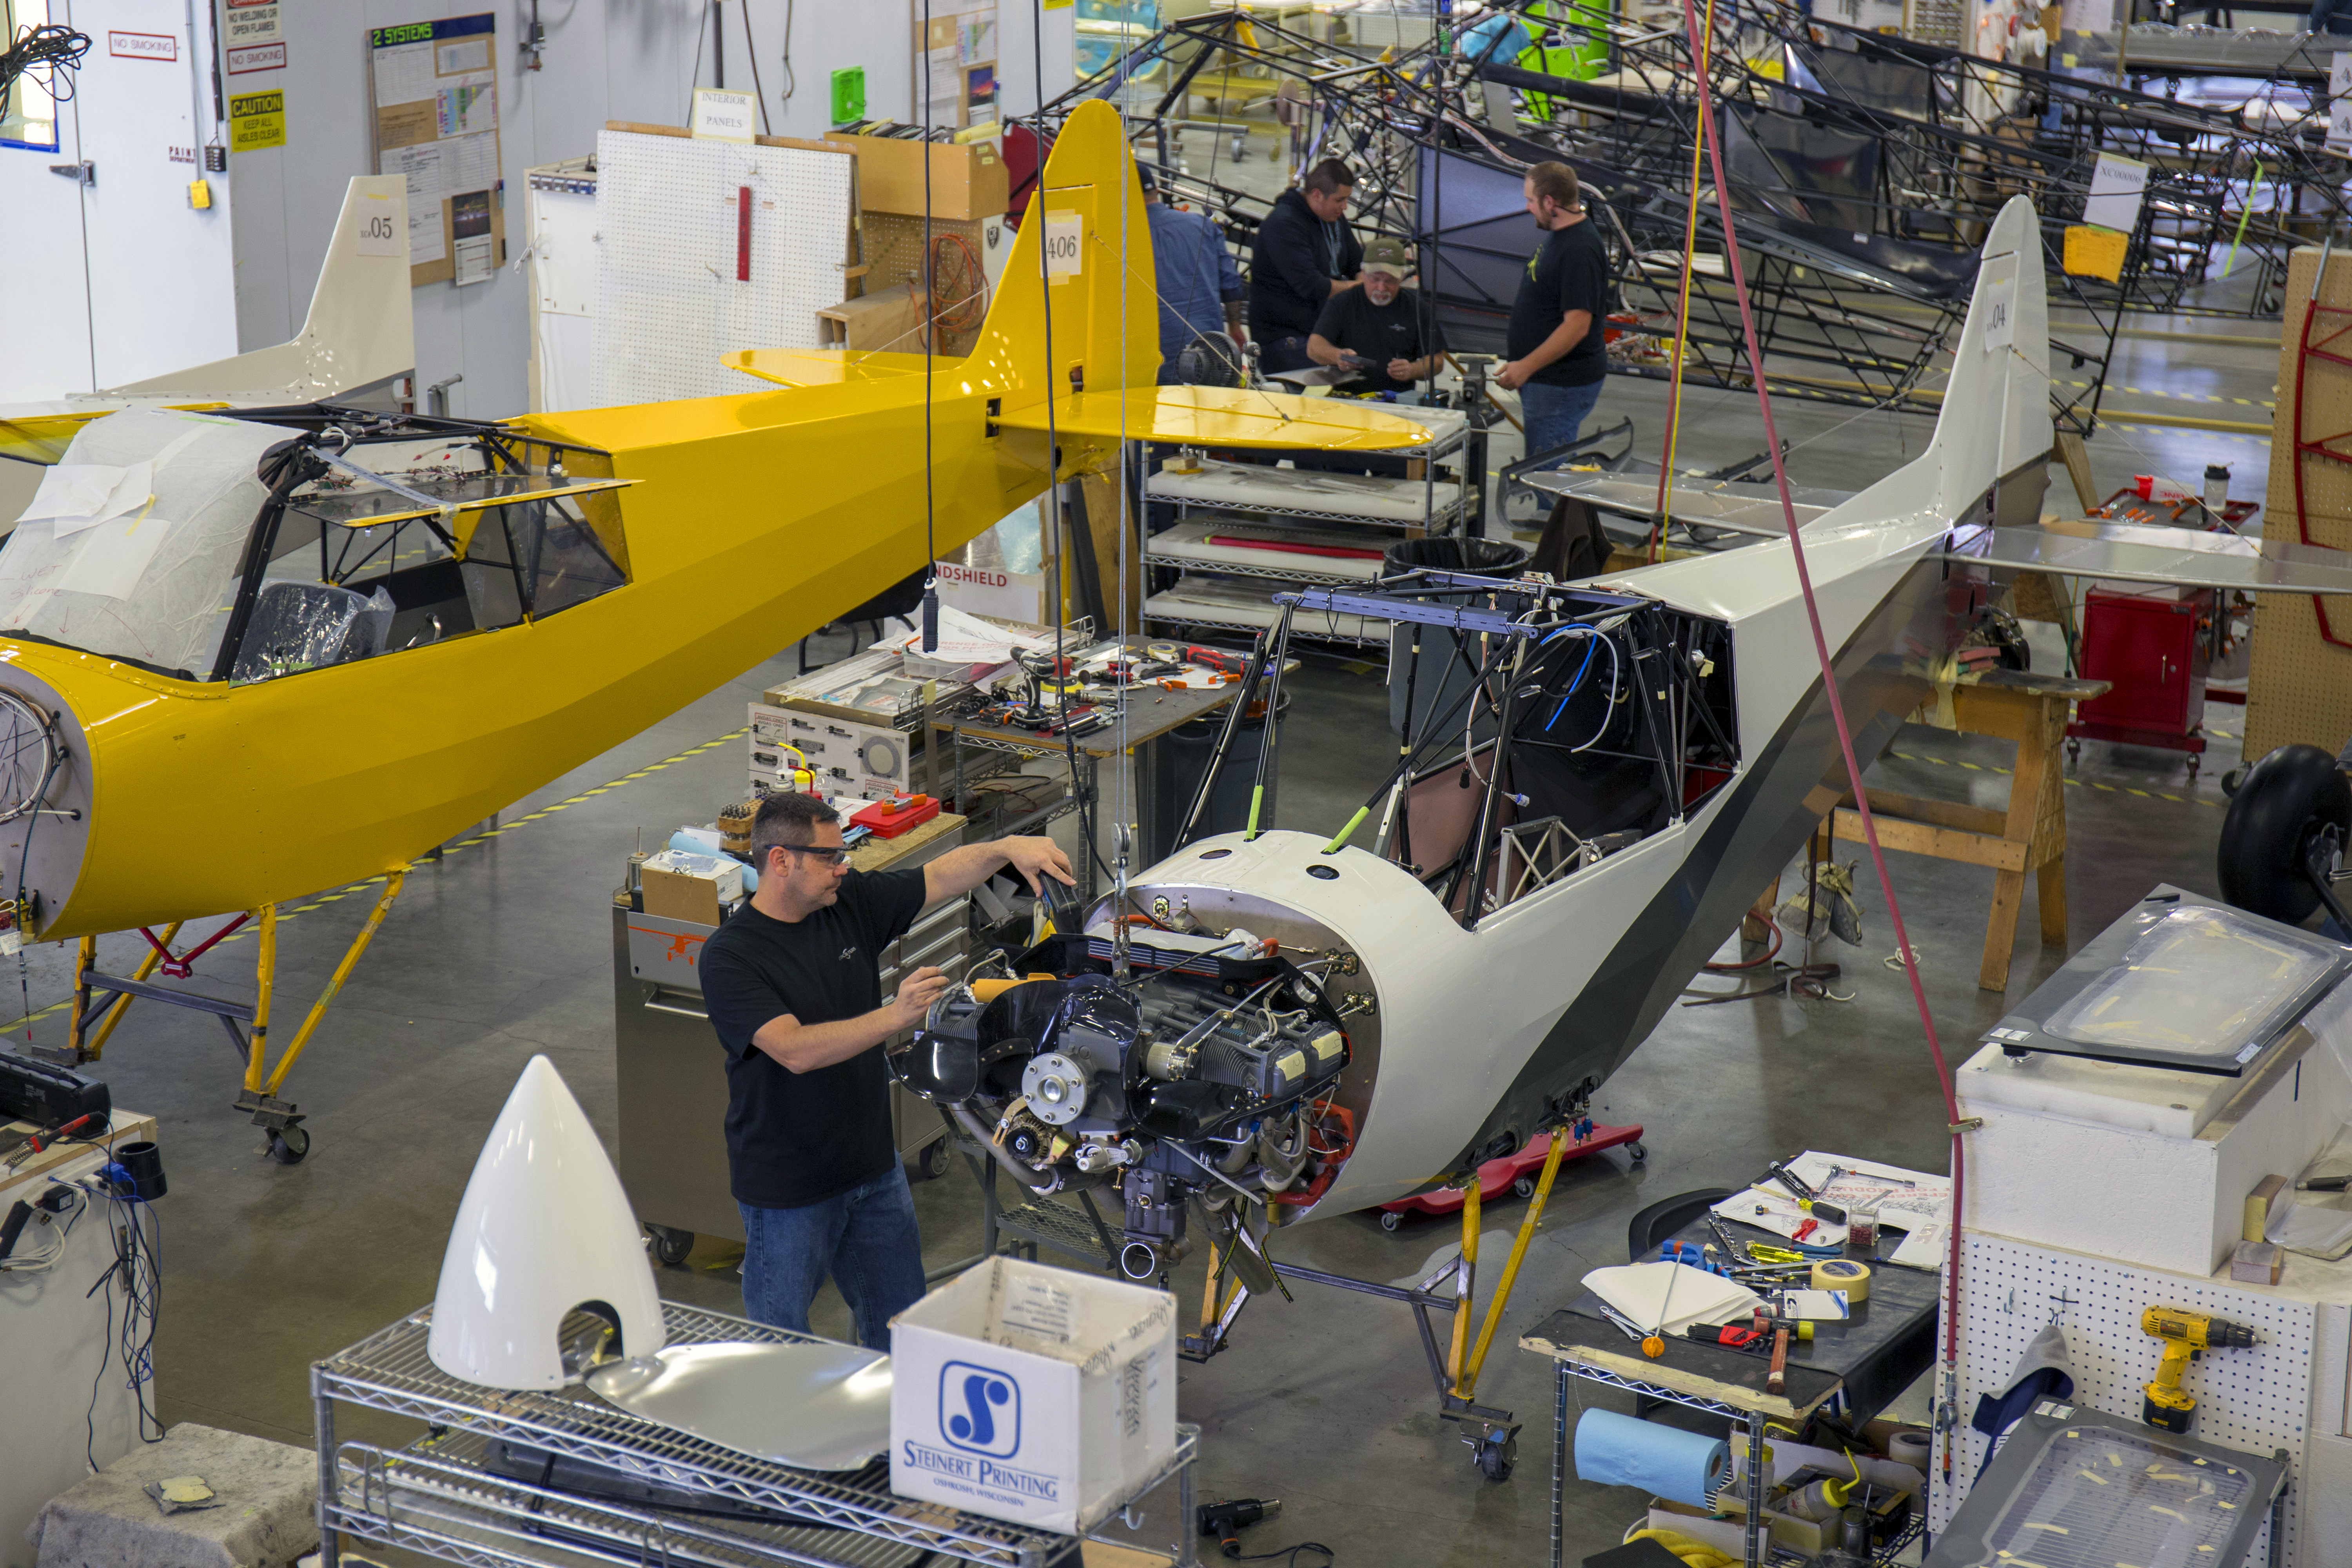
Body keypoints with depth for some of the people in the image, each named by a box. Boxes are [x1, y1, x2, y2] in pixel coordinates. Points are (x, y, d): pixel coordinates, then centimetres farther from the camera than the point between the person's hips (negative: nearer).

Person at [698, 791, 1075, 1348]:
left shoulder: (851, 903, 0)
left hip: (874, 1170, 6)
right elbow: (796, 1051, -30)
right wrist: (895, 1016, -38)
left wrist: (1006, 848, -13)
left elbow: (944, 876, 6)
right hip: (788, 1188, -6)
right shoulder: (729, 956, -19)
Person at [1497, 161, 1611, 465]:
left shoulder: (1580, 251, -21)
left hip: (1562, 384, -11)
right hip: (1545, 380, 11)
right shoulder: (1557, 237, 12)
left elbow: (1577, 325, -27)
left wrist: (1526, 367, -27)